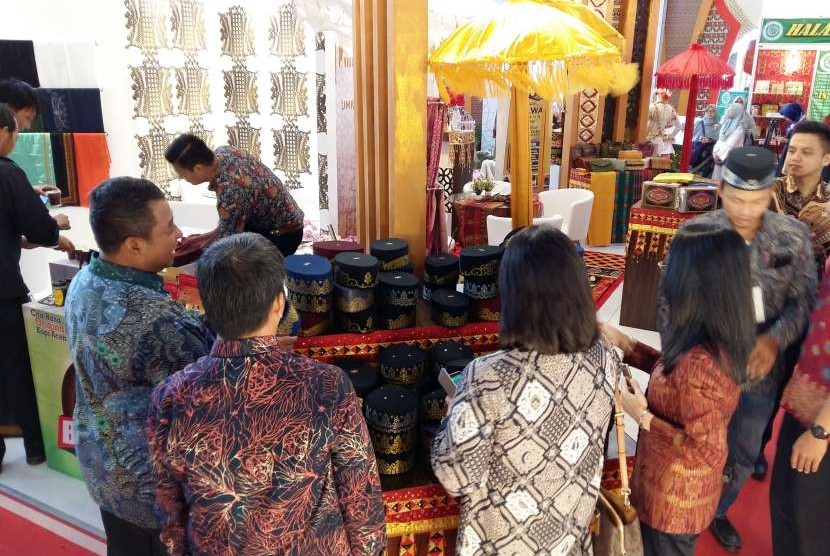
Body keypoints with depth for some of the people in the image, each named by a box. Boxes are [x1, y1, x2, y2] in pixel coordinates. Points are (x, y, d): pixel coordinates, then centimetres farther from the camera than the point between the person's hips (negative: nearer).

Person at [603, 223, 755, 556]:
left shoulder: (700, 361, -37)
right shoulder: (722, 341, -9)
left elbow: (707, 452, -30)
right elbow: (673, 373, 8)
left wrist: (642, 417, -22)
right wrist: (623, 344, 4)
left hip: (674, 500, -8)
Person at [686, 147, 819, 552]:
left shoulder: (793, 237, -6)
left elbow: (804, 299, -5)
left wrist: (775, 339, -24)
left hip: (761, 371, 3)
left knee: (743, 456, 21)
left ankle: (716, 510, 50)